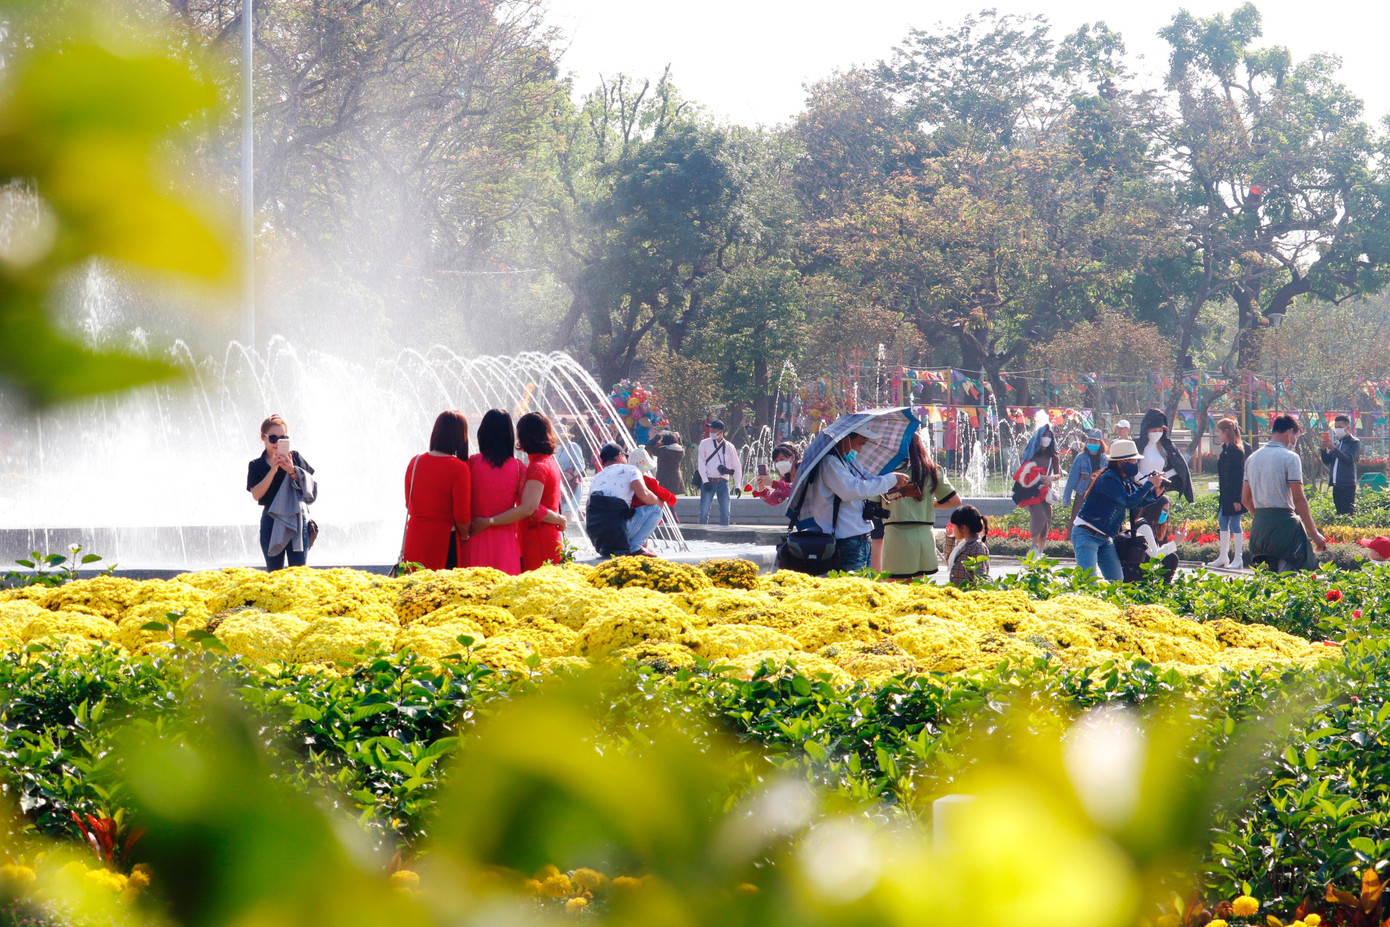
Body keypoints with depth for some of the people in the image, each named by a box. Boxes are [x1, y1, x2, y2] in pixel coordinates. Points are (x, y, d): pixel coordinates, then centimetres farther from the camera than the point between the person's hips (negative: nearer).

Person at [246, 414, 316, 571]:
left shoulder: (294, 457, 7)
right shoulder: (256, 466, 7)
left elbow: (310, 483, 1)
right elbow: (256, 494, -7)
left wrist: (292, 470, -14)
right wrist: (273, 470, -15)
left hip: (297, 519, -1)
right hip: (271, 522, 1)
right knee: (274, 572, 4)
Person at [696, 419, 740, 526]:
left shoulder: (729, 447, 7)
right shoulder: (705, 444, 4)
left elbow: (736, 466, 11)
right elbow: (701, 463, 0)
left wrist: (737, 485, 5)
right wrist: (705, 481, -10)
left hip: (723, 482, 1)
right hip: (708, 481, -1)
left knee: (725, 511, -2)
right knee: (704, 510, -6)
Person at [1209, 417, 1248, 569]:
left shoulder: (1237, 451, -16)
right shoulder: (1225, 449, 12)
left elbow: (1239, 476, -18)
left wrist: (1237, 499, -20)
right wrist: (1221, 491, 18)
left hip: (1234, 494, -10)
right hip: (1225, 494, 10)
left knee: (1234, 523, -4)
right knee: (1222, 521, 13)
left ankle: (1238, 559, 1)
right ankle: (1223, 557, 20)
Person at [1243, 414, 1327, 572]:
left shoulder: (1252, 458, 12)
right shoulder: (1289, 458, -8)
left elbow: (1245, 499, 14)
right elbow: (1299, 499, -12)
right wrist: (1314, 533, -8)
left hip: (1258, 524, 7)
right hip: (1284, 522, -7)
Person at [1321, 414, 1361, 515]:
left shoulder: (1354, 443, 0)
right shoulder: (1336, 443, 19)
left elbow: (1350, 460, -14)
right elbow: (1326, 461, 14)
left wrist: (1334, 449, -20)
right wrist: (1324, 449, -4)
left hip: (1347, 485, -7)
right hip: (1336, 484, 7)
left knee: (1349, 512, -13)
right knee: (1339, 512, 6)